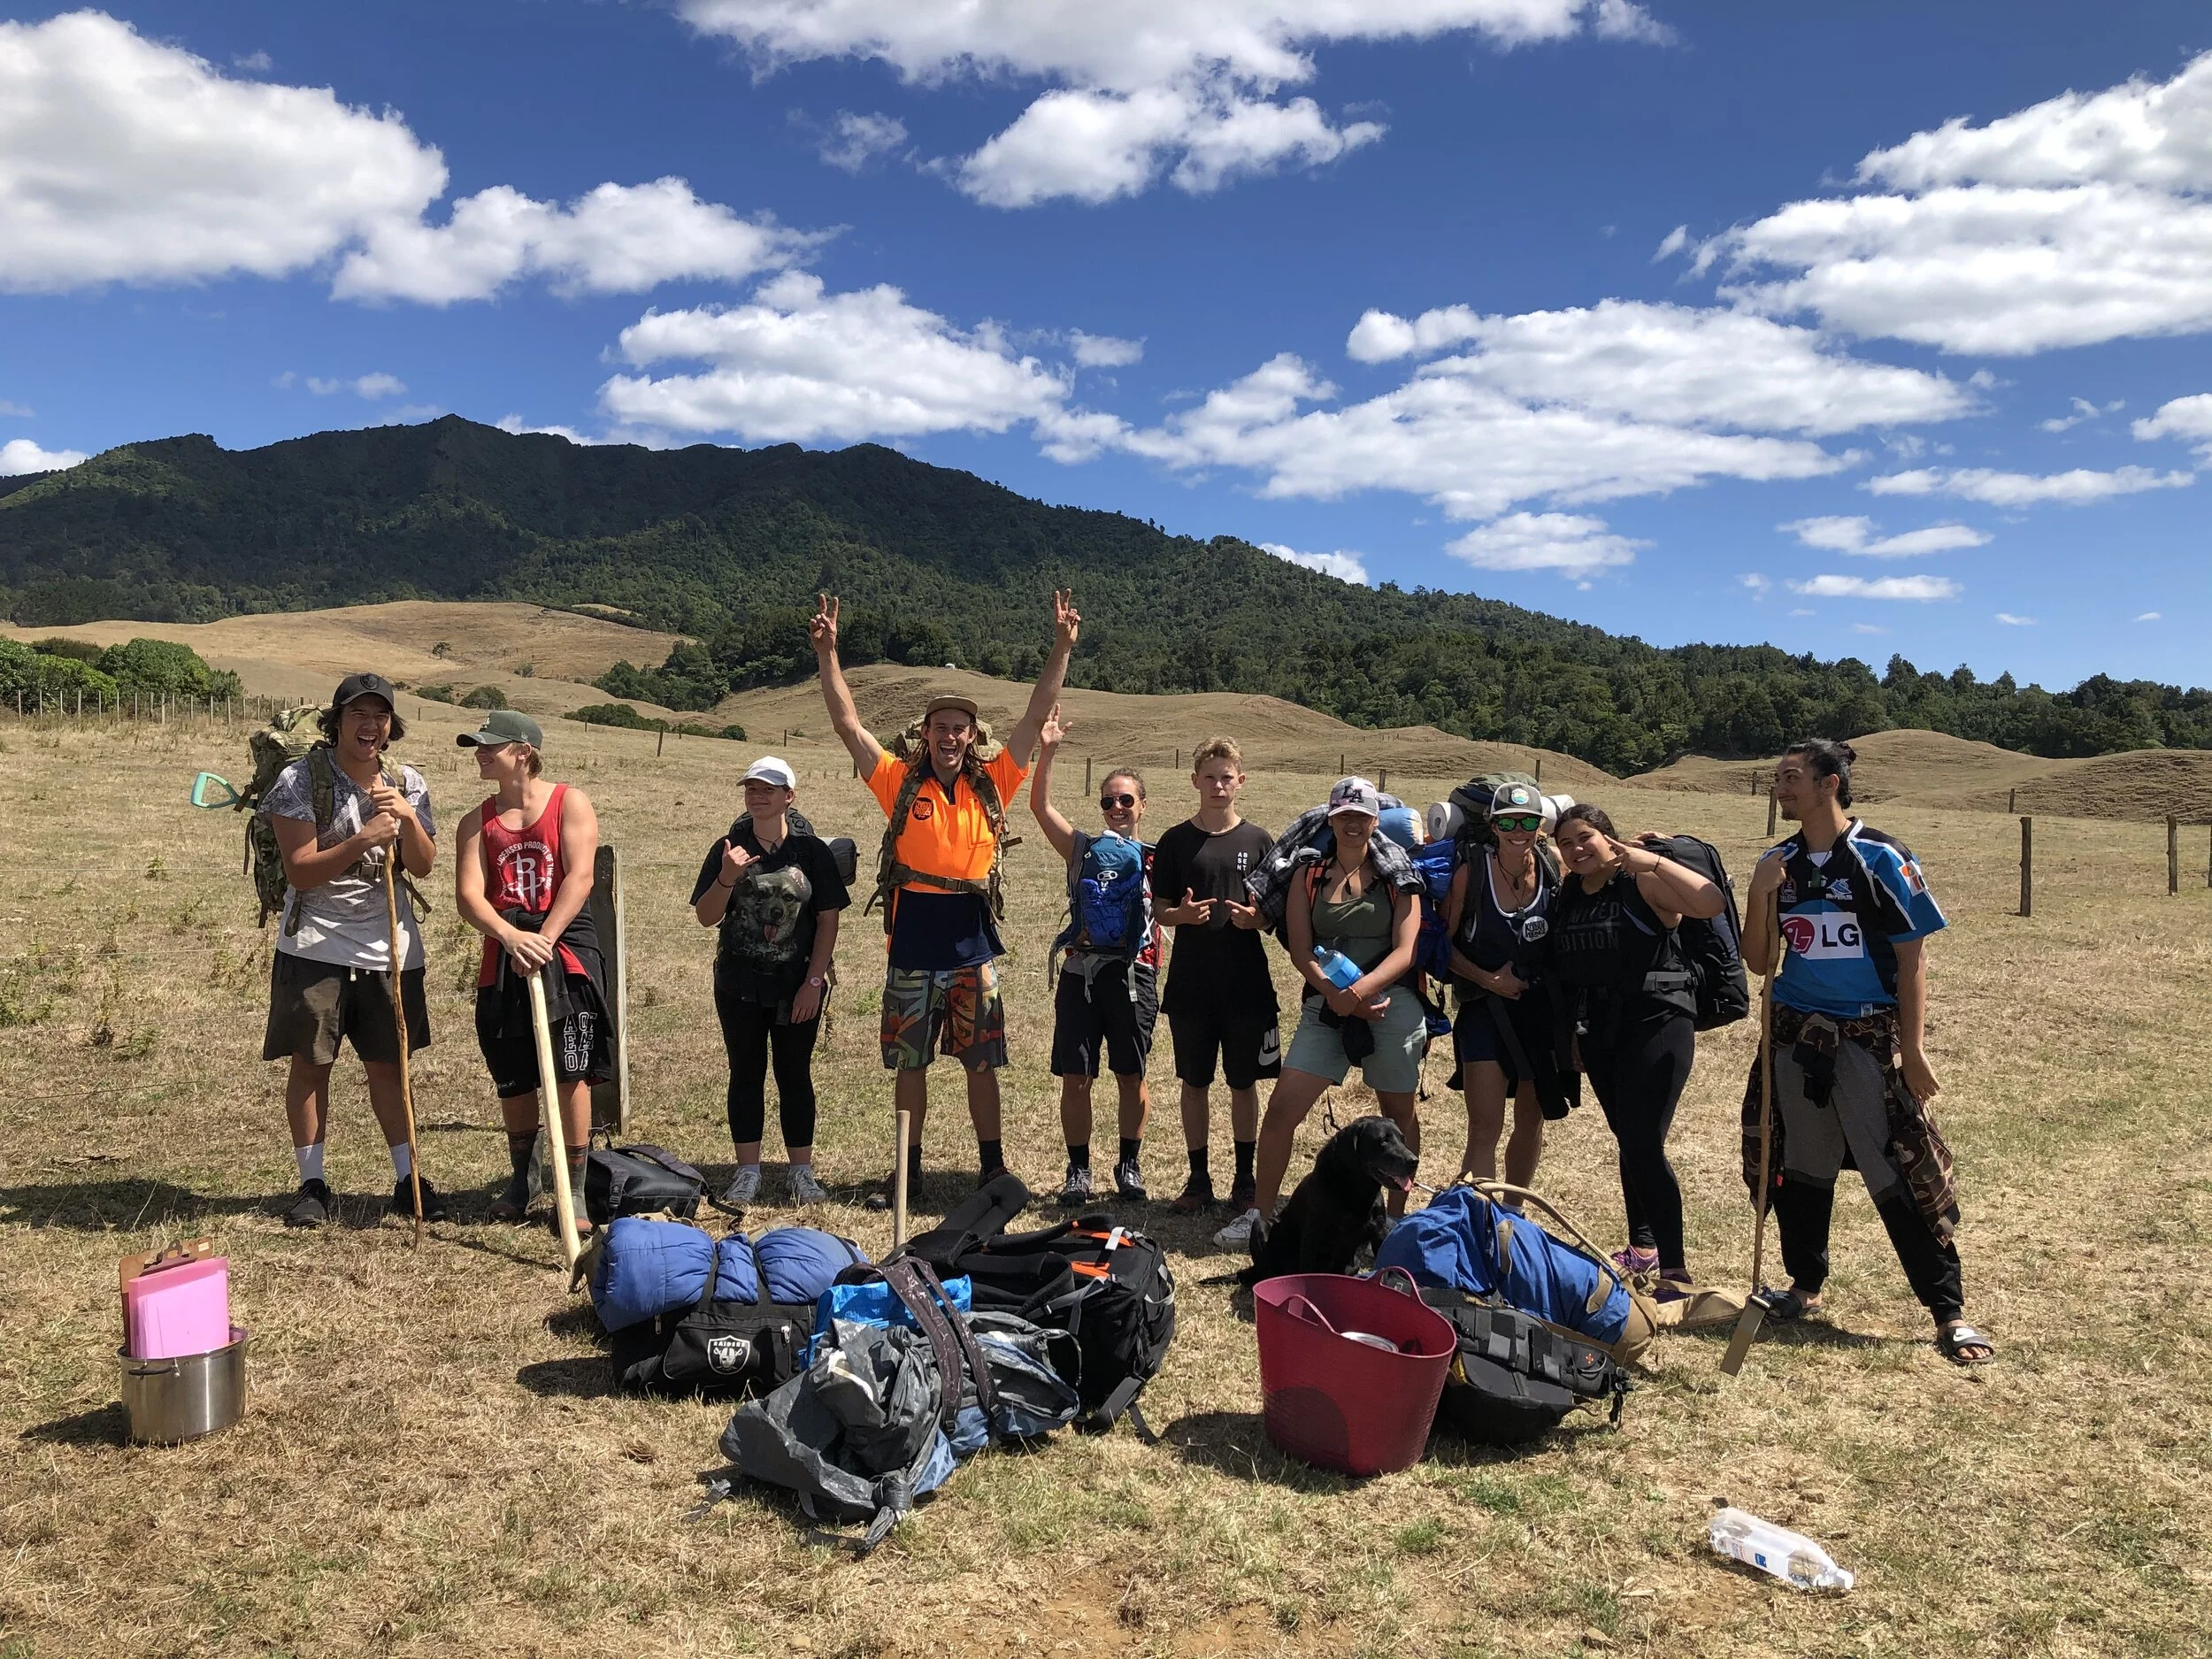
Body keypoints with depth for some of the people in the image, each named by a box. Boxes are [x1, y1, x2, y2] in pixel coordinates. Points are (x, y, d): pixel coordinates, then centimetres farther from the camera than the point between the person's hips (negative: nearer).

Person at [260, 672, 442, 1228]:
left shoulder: (407, 784, 4)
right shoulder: (300, 779, -8)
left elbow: (423, 866, -1)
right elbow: (299, 871, -14)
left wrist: (408, 818, -19)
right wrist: (362, 842, -28)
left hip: (389, 947, 3)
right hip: (315, 946, -3)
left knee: (387, 1063, 10)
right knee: (310, 1063, 2)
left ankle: (408, 1180, 18)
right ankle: (313, 1185, 14)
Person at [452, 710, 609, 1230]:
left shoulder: (570, 802, 0)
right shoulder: (477, 822, 10)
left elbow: (579, 878, -10)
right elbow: (469, 894, -3)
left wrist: (544, 939, -21)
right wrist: (512, 938, -21)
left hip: (566, 947, -4)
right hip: (503, 957, 4)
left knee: (570, 1073, -5)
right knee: (513, 1079, 10)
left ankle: (575, 1191, 2)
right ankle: (519, 1181, 30)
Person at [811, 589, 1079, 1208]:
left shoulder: (991, 785, 2)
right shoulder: (901, 783, 0)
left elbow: (1036, 718, 0)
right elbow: (848, 723, -3)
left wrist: (1062, 649, -5)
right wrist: (827, 652, -10)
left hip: (972, 944, 0)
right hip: (912, 942, 0)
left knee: (981, 1063, 8)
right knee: (910, 1063, 10)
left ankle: (993, 1167, 20)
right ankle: (908, 1169, 24)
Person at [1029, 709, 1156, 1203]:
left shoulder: (1155, 858, 5)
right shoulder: (1082, 848, 7)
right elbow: (1040, 807, -4)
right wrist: (1046, 752, -14)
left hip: (1132, 974, -1)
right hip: (1081, 972, 1)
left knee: (1131, 1078, 9)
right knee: (1075, 1079, 4)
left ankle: (1129, 1164, 27)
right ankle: (1078, 1169, 19)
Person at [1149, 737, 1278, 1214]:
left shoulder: (1258, 841, 3)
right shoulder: (1176, 841, 3)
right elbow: (1159, 911, 6)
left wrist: (1256, 919, -15)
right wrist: (1183, 914, -15)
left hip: (1247, 983, 0)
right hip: (1190, 982, 1)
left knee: (1243, 1083, 6)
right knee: (1194, 1082, 8)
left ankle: (1245, 1181, 19)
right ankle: (1199, 1180, 20)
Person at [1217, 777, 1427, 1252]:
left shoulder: (1397, 876, 4)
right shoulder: (1309, 875, 8)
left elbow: (1405, 950, -6)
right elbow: (1301, 951, 0)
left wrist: (1361, 989, -23)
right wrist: (1337, 994, -17)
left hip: (1392, 1004, -1)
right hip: (1325, 1007, 1)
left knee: (1398, 1114, 10)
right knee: (1281, 1108, -7)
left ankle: (1396, 1218, 26)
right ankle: (1260, 1216, 3)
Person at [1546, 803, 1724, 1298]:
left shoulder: (1643, 882, -9)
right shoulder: (1566, 896, 9)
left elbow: (1713, 903, -25)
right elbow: (1558, 969, 14)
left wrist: (1654, 860, -26)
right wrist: (1572, 1036, 13)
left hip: (1656, 1023, -6)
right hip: (1598, 1030, 7)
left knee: (1644, 1145, -13)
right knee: (1627, 1139, 18)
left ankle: (1675, 1272, -6)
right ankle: (1642, 1247, 34)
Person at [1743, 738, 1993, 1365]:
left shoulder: (1881, 859, -9)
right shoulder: (1778, 864, 5)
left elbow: (1912, 959, -7)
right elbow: (1760, 963, 6)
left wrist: (1913, 1049, -11)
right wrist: (1760, 896, -9)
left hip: (1869, 1038, -5)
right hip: (1797, 1037, 5)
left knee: (1899, 1173, -5)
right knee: (1799, 1168, 14)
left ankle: (1950, 1312, 5)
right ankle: (1805, 1285, 30)